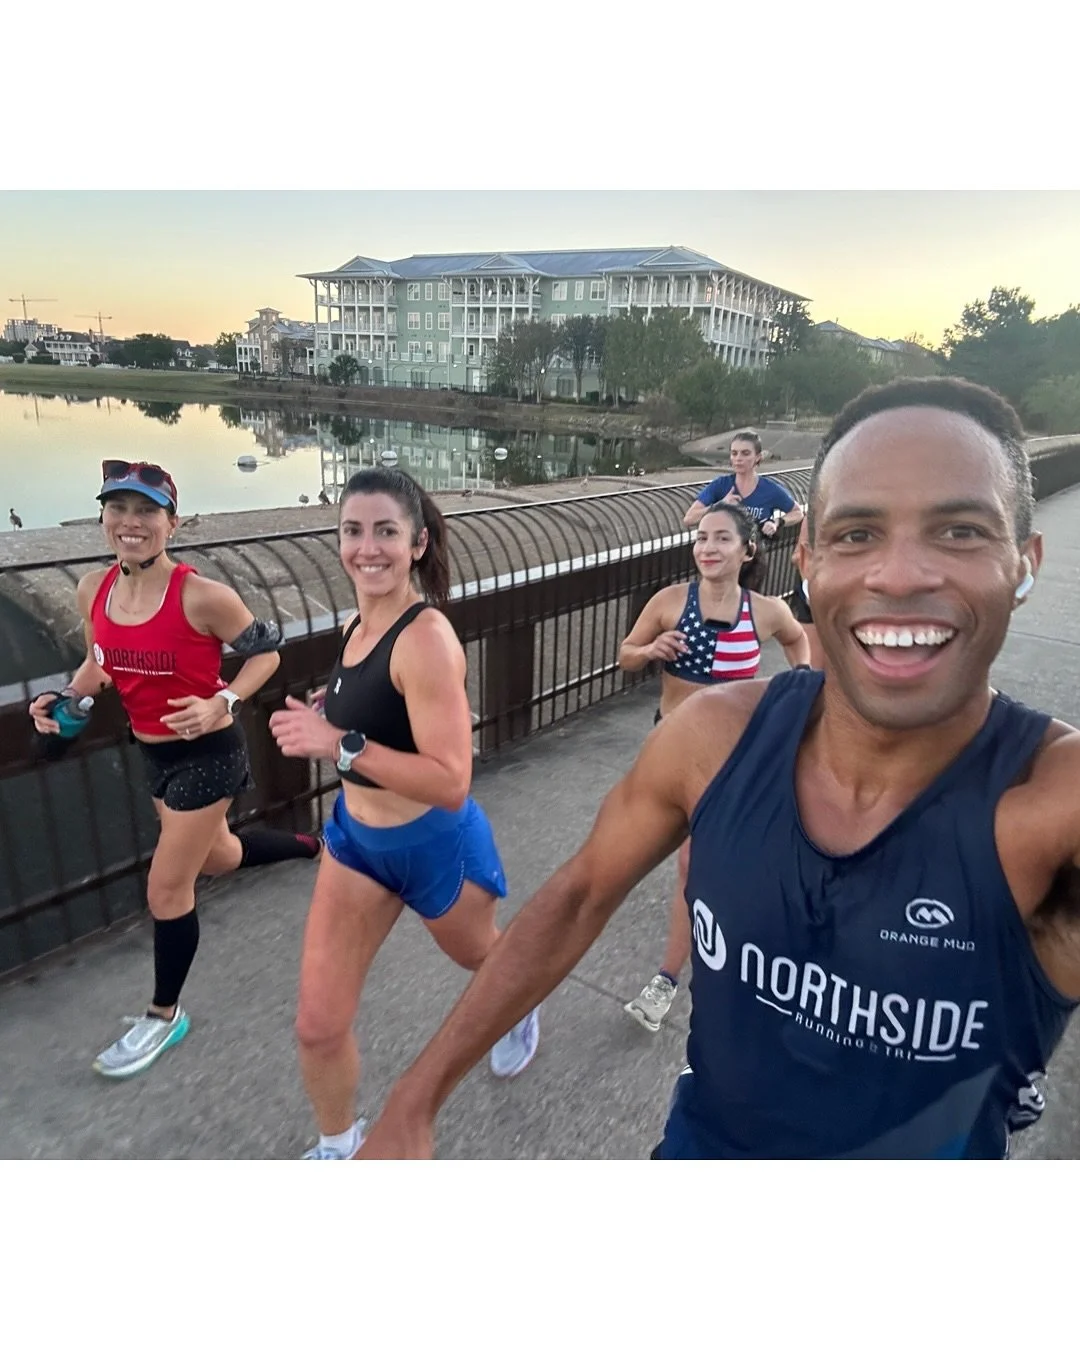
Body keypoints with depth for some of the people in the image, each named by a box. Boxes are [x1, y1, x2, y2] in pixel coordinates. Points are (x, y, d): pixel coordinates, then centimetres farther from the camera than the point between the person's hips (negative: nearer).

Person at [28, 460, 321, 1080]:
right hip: (153, 752, 7)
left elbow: (266, 650, -14)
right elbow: (102, 662, 11)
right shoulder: (94, 589, -5)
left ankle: (165, 1016, 27)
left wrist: (222, 703, -27)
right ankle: (318, 846, 54)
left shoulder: (201, 596, -25)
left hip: (208, 753, -7)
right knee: (217, 857, 26)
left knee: (167, 888, 3)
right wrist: (67, 699, -7)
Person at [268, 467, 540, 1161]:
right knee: (319, 1024, 6)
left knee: (479, 954, 27)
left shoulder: (426, 637, -28)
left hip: (434, 845, -6)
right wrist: (321, 726, 1)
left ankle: (523, 1011, 64)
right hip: (355, 837, 6)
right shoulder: (358, 626, -3)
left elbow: (451, 781, -33)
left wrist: (340, 744, -35)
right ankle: (339, 1145, 36)